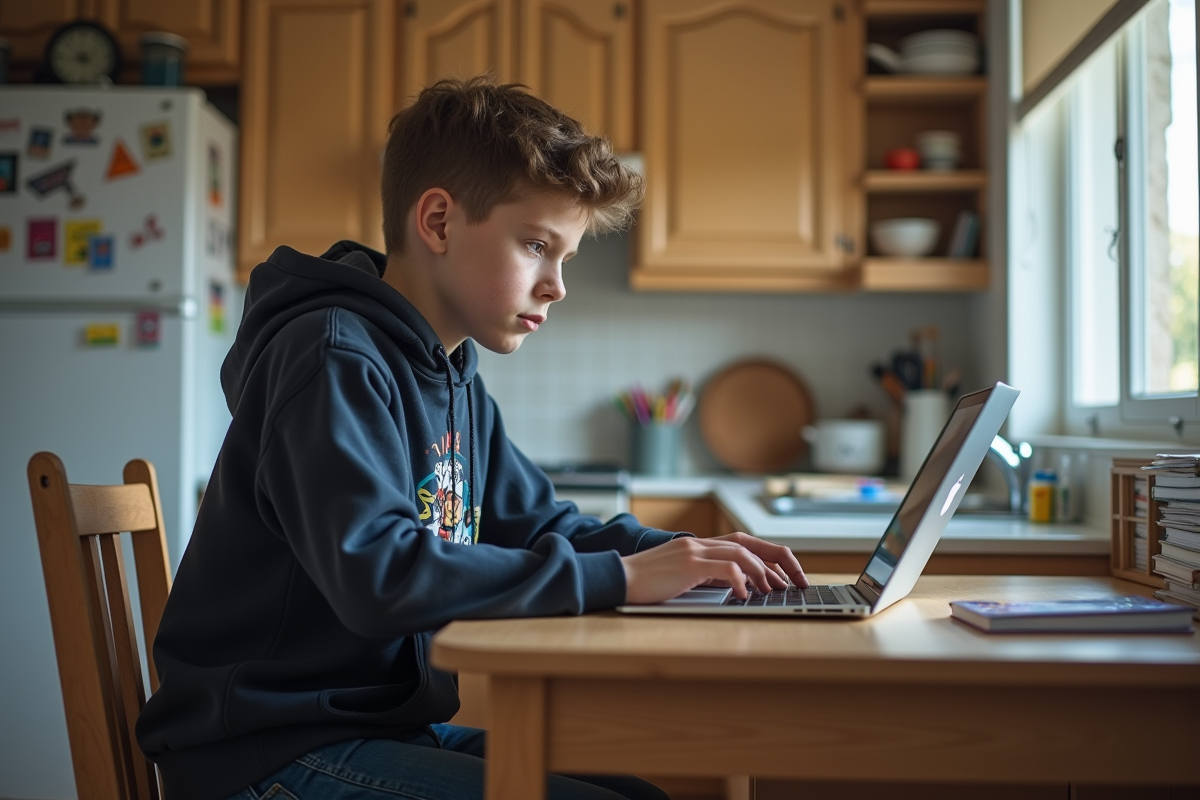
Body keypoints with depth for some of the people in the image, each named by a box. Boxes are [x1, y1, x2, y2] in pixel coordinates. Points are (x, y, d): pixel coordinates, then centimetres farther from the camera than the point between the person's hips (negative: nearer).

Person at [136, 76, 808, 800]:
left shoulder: (454, 377, 13)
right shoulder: (333, 359, -18)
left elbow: (539, 524, 17)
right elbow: (377, 573, -30)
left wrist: (677, 554, -1)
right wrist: (616, 577, -26)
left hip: (393, 725, 9)